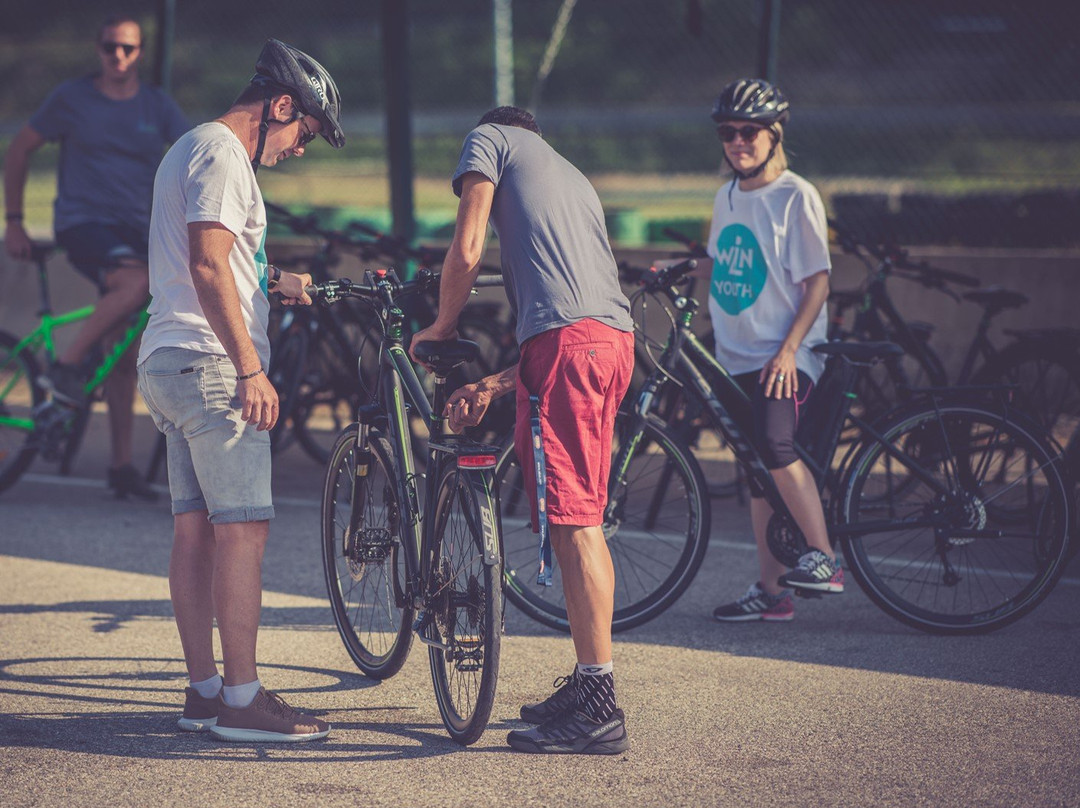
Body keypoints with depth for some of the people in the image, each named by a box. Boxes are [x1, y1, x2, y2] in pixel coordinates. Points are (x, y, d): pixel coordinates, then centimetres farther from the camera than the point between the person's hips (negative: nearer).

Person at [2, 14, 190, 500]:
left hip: (136, 231, 4)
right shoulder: (72, 99, 0)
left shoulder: (157, 106, 8)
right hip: (83, 223, -4)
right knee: (137, 282, -35)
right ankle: (66, 367, -23)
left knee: (123, 354, 4)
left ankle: (122, 465, 7)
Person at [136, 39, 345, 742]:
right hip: (210, 365, -11)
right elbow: (208, 265, -21)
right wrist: (251, 368, -23)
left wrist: (270, 281, 24)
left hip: (171, 364, 11)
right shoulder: (222, 153, -11)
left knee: (196, 528, 10)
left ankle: (204, 690, 12)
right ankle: (242, 699, -11)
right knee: (243, 528, -10)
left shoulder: (192, 148, 22)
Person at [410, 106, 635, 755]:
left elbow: (466, 253, 0)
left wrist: (442, 329, 17)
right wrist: (492, 387, 31)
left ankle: (600, 711, -11)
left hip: (566, 338, -8)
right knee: (582, 519, 16)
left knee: (573, 521, -9)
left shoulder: (490, 138, 14)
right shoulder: (573, 177, 35)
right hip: (614, 336, 8)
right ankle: (590, 684, 22)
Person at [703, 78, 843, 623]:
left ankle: (823, 558, -17)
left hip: (784, 357, -7)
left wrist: (789, 349, -18)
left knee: (775, 443, -27)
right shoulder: (727, 198, 13)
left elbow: (817, 281, -10)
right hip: (738, 355, 7)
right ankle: (771, 591, 9)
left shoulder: (796, 196, -7)